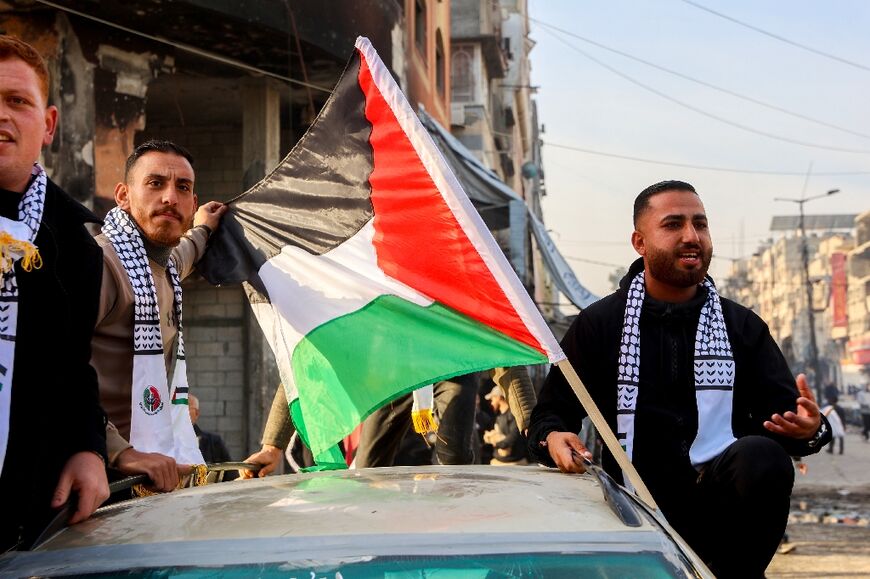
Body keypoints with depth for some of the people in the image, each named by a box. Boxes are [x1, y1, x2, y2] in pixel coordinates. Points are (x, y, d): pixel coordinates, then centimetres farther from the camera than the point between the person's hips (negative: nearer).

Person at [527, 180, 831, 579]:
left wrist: (808, 429, -16)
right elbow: (550, 412, 10)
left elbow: (781, 409, 9)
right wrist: (552, 438, -15)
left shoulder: (743, 326, 14)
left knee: (761, 455, -31)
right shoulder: (599, 324, 9)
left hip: (720, 498, 2)